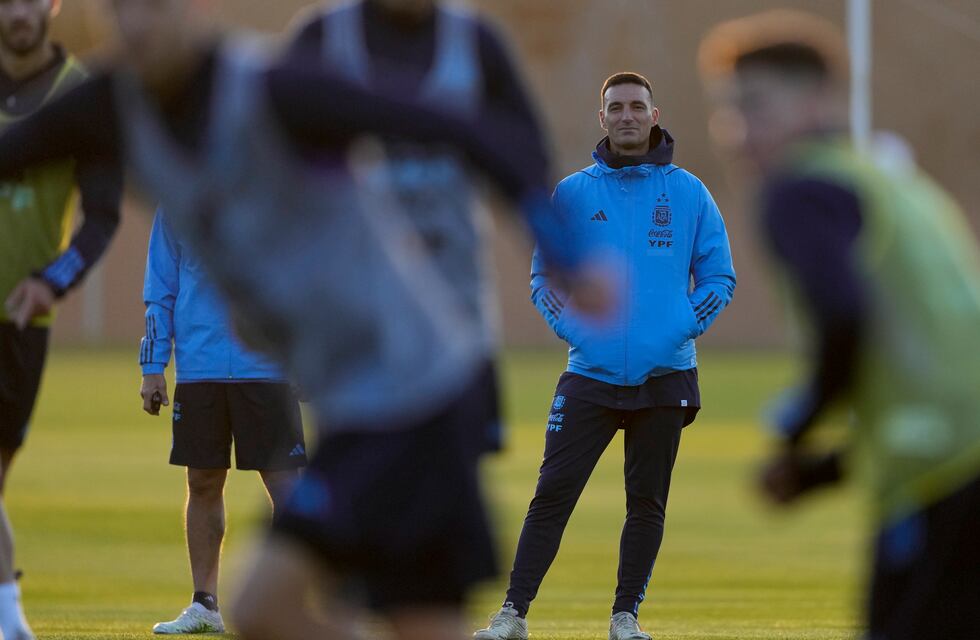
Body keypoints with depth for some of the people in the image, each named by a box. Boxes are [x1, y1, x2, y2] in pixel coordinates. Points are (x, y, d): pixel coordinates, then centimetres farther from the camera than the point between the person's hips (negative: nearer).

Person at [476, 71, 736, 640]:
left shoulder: (688, 193, 5)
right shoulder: (572, 194, 6)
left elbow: (720, 276, 8)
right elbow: (544, 277, 11)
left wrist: (685, 327, -6)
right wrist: (571, 327, -5)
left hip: (665, 376, 1)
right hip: (591, 375, 0)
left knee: (647, 502, 5)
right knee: (553, 493, -7)